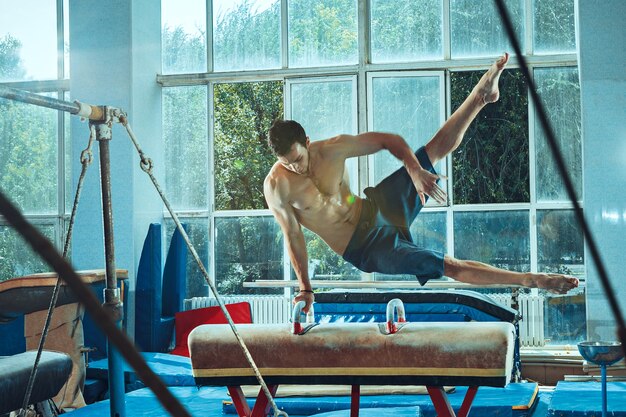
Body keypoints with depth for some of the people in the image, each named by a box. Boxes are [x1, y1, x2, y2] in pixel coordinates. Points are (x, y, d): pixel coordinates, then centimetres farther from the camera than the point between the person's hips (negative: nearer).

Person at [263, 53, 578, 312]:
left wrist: (414, 170, -20)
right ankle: (530, 280, -8)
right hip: (363, 248, -4)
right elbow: (292, 236, -12)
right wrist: (305, 288, -13)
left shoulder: (332, 149, -11)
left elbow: (389, 140, -5)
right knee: (450, 266, -14)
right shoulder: (276, 186, -19)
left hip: (375, 208, 5)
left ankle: (482, 95, 11)